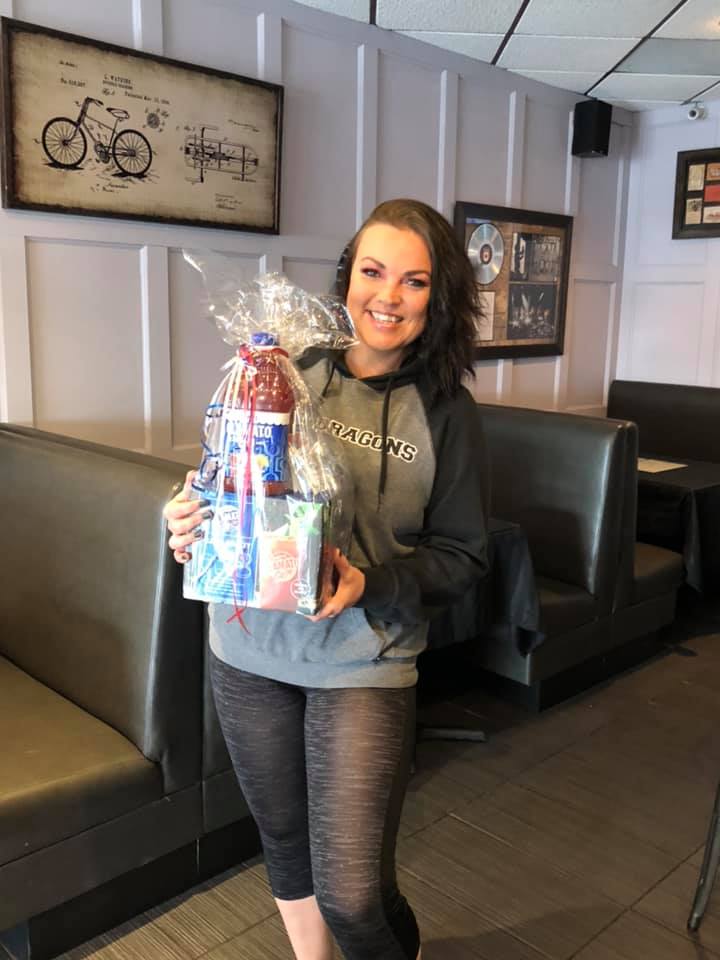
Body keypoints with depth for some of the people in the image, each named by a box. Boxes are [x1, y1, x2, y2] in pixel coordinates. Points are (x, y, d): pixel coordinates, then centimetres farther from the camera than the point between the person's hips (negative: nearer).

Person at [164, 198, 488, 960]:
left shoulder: (445, 412, -7)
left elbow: (463, 557, -4)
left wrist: (371, 583, -20)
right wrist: (192, 521, -14)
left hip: (364, 665, -2)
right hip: (250, 648, 3)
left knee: (352, 895, 0)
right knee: (284, 842, 21)